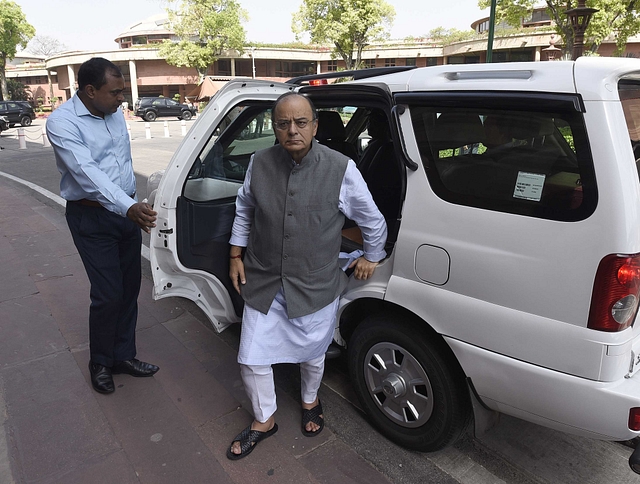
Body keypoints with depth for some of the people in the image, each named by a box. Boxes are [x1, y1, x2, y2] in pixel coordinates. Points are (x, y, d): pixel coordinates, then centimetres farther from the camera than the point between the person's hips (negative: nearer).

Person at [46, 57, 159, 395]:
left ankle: (123, 355, 27)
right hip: (92, 218, -6)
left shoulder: (115, 112, 7)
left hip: (127, 211, 7)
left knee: (129, 289, 10)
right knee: (108, 295, -6)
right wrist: (128, 207, -42)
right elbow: (87, 172, -29)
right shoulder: (62, 123, -15)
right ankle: (100, 363, 18)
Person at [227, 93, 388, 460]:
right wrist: (236, 256, 9)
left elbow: (372, 220, -1)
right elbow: (244, 211, 11)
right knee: (252, 359, 9)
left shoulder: (341, 169, -14)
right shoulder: (260, 164, -5)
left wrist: (371, 256, 9)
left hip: (315, 288, -2)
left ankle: (310, 402, 53)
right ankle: (264, 420, 37)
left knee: (312, 355, 19)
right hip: (263, 282, 2)